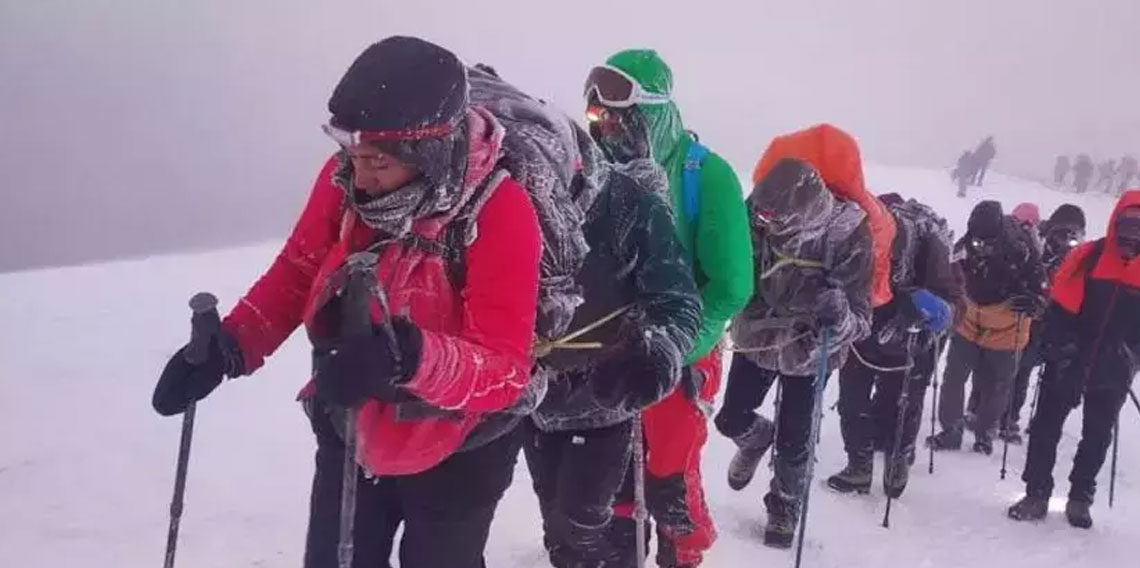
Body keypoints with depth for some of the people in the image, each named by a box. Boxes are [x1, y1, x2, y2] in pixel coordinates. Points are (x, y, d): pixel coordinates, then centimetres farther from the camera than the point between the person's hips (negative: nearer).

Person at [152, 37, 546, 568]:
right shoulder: (345, 178, -16)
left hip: (454, 449, -4)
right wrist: (228, 347, -16)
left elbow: (504, 371, -31)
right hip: (350, 428, 5)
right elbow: (296, 274, 0)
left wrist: (410, 357, -49)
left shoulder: (499, 210, -29)